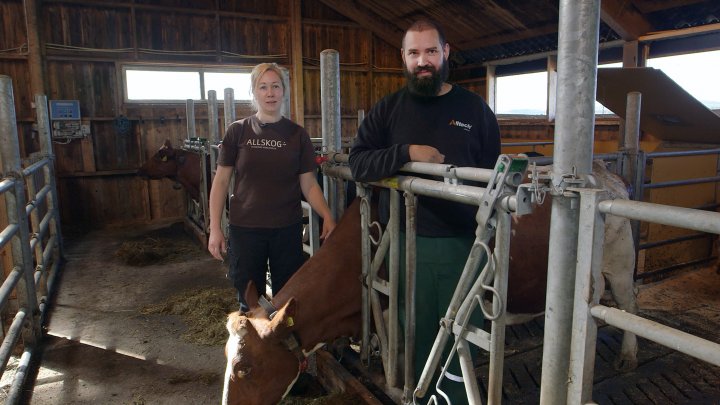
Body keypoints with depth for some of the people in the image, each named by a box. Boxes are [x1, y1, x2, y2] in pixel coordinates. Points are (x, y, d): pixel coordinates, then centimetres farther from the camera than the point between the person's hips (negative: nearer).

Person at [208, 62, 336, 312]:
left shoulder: (297, 134, 2)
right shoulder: (238, 131, 0)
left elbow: (309, 184, 2)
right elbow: (221, 181, 2)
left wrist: (327, 217, -13)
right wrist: (215, 228, -4)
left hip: (288, 230, 1)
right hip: (245, 229, 0)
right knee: (249, 303, 10)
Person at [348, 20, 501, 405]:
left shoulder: (475, 109, 5)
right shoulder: (388, 109, 5)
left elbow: (494, 174, 7)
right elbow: (358, 162, -4)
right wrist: (406, 152, -19)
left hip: (462, 242, 0)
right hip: (407, 241, 1)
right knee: (417, 332, 14)